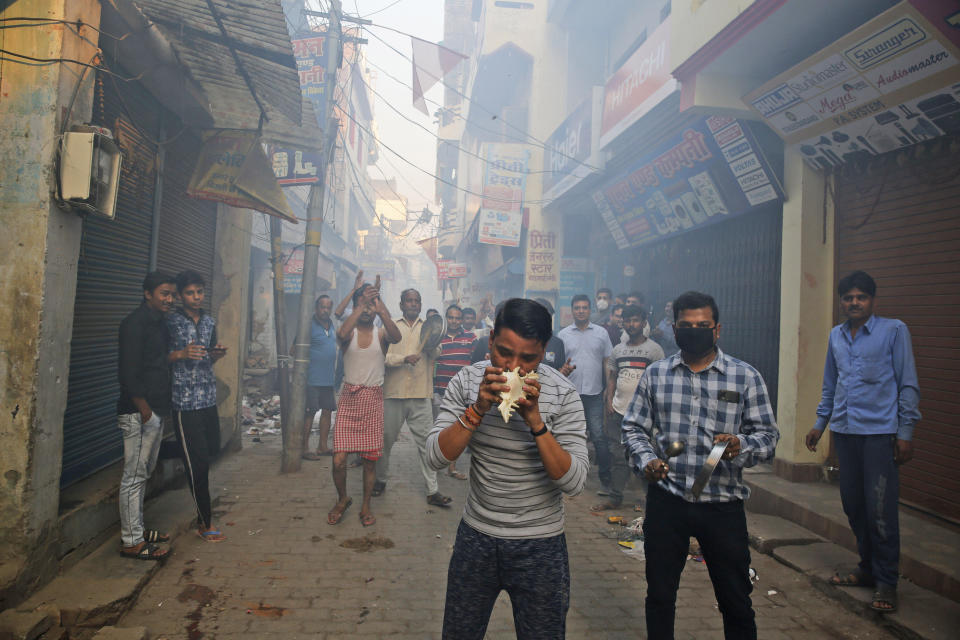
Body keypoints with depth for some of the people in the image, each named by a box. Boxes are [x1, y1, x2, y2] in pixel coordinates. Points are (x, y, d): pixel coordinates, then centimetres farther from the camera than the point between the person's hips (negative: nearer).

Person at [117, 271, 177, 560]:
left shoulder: (159, 323, 14)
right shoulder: (135, 323, -14)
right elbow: (129, 372, -19)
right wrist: (145, 411, -18)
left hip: (156, 411, 10)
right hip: (138, 413, -10)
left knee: (142, 474, 17)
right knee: (134, 476, -2)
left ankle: (136, 530, 28)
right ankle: (131, 542, 6)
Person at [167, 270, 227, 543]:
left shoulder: (209, 321, 13)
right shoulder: (171, 322, -6)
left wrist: (217, 354, 0)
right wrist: (181, 354, -24)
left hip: (209, 399, 6)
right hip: (185, 401, -6)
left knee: (210, 452, 14)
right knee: (197, 461, -4)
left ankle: (203, 507, 35)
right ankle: (205, 522, 6)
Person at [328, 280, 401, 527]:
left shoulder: (381, 334, 2)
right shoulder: (349, 332, 1)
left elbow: (396, 337, -22)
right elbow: (342, 334, -25)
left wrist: (381, 310, -34)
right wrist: (362, 304, -28)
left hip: (373, 398, 1)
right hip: (349, 397, 0)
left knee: (370, 458, 7)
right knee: (339, 459, -4)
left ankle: (366, 506, 25)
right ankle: (342, 499, 24)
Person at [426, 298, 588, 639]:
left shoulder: (562, 393, -16)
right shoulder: (467, 381, -8)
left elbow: (573, 482, -19)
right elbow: (437, 457, -13)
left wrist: (535, 421, -31)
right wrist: (478, 409, -27)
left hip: (539, 546, -2)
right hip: (476, 537, 2)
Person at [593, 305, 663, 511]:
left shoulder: (654, 349, 0)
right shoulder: (618, 350, 14)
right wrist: (609, 400, 4)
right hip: (618, 410, 5)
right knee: (618, 457, 8)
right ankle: (615, 499, 16)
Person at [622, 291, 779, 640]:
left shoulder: (745, 376, -1)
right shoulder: (655, 374, 4)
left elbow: (767, 434, -1)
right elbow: (633, 428, 7)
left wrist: (741, 446, -21)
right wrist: (647, 461, -12)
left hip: (723, 503, -1)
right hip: (665, 500, 1)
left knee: (736, 601, 12)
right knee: (659, 595, 15)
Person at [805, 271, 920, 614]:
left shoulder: (894, 330, -1)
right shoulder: (836, 335, 13)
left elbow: (908, 385, -2)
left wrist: (906, 432, -6)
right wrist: (820, 423, 20)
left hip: (880, 431, -5)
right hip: (844, 431, 5)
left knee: (880, 509, -5)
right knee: (853, 504, 11)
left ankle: (886, 582, 9)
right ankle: (868, 567, 27)